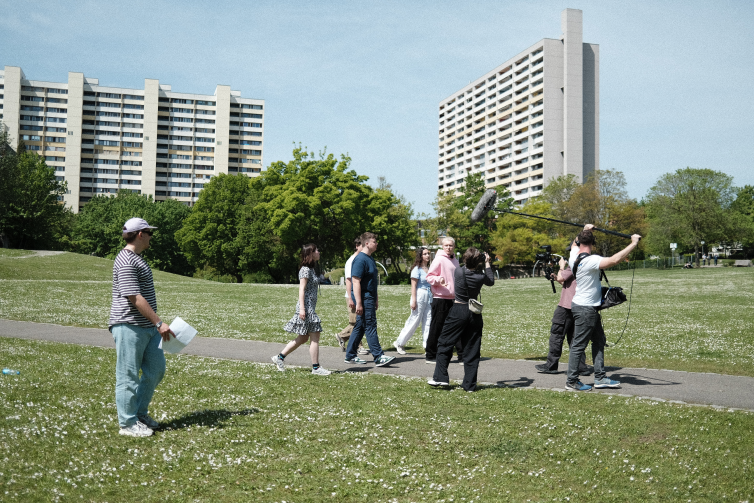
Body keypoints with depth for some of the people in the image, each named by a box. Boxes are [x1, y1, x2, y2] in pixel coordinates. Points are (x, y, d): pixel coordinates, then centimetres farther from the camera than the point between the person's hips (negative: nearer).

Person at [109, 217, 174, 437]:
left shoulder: (136, 258, 18)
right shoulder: (126, 261, -16)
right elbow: (134, 297, -22)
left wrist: (155, 323, 26)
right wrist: (159, 323, -22)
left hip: (147, 327, 10)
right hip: (129, 327, -10)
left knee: (156, 370, 12)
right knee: (128, 376, 0)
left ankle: (140, 413, 26)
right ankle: (128, 423, 9)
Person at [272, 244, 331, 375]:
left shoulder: (310, 269, 18)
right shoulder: (305, 270, -11)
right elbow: (301, 289, -17)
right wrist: (302, 308, -21)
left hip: (310, 308, 10)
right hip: (306, 307, -10)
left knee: (303, 338, 13)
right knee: (314, 337, -6)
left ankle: (280, 357, 19)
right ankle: (316, 367, -2)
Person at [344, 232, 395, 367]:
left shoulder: (370, 259, 16)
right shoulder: (360, 259, -15)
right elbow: (356, 281, -20)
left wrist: (376, 299, 24)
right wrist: (358, 303, -23)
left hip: (370, 298, 10)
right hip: (364, 299, -10)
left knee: (360, 327, 12)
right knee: (370, 327, -7)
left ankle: (350, 356, 18)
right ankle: (379, 357, -5)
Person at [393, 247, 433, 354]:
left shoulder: (429, 268, 12)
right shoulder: (417, 269, -9)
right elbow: (413, 286, -12)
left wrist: (432, 297, 16)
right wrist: (413, 301, -16)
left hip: (428, 297, 7)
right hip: (419, 296, -7)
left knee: (428, 322, 4)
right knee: (414, 321, -1)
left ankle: (427, 345, 8)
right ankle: (399, 343, 12)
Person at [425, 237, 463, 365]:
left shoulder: (455, 261, 15)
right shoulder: (439, 259, -8)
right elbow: (429, 276, -10)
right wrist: (438, 280, -27)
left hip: (453, 299, 7)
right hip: (440, 298, -7)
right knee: (437, 328, 0)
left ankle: (462, 355, 13)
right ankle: (430, 355, 10)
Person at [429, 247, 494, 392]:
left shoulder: (458, 271, -10)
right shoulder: (481, 277, -8)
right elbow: (491, 282, 15)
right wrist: (487, 264, 19)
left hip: (458, 311, -1)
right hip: (474, 313, 2)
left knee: (445, 344, 10)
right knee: (472, 350, 7)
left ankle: (441, 377, 7)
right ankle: (470, 384, 9)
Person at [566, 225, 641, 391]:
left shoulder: (574, 256, 4)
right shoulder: (590, 260, -22)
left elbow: (575, 243, 28)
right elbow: (614, 260, -34)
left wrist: (584, 230, 37)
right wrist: (633, 244, -26)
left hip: (590, 308, 10)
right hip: (585, 308, -10)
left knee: (599, 340, 15)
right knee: (579, 345, -2)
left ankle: (600, 378, 19)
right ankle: (571, 382, 6)